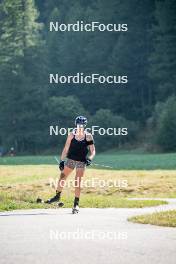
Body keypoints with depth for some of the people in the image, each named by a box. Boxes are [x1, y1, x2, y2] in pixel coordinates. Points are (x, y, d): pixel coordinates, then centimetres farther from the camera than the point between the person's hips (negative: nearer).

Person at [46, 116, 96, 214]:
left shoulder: (88, 137, -5)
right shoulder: (72, 135, -1)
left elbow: (93, 151, -4)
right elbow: (66, 149, 5)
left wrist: (90, 159, -23)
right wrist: (62, 161, 2)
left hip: (81, 162, -3)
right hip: (70, 159, 3)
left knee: (78, 183, -7)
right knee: (62, 178, 8)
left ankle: (76, 204, 0)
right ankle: (57, 196, 31)